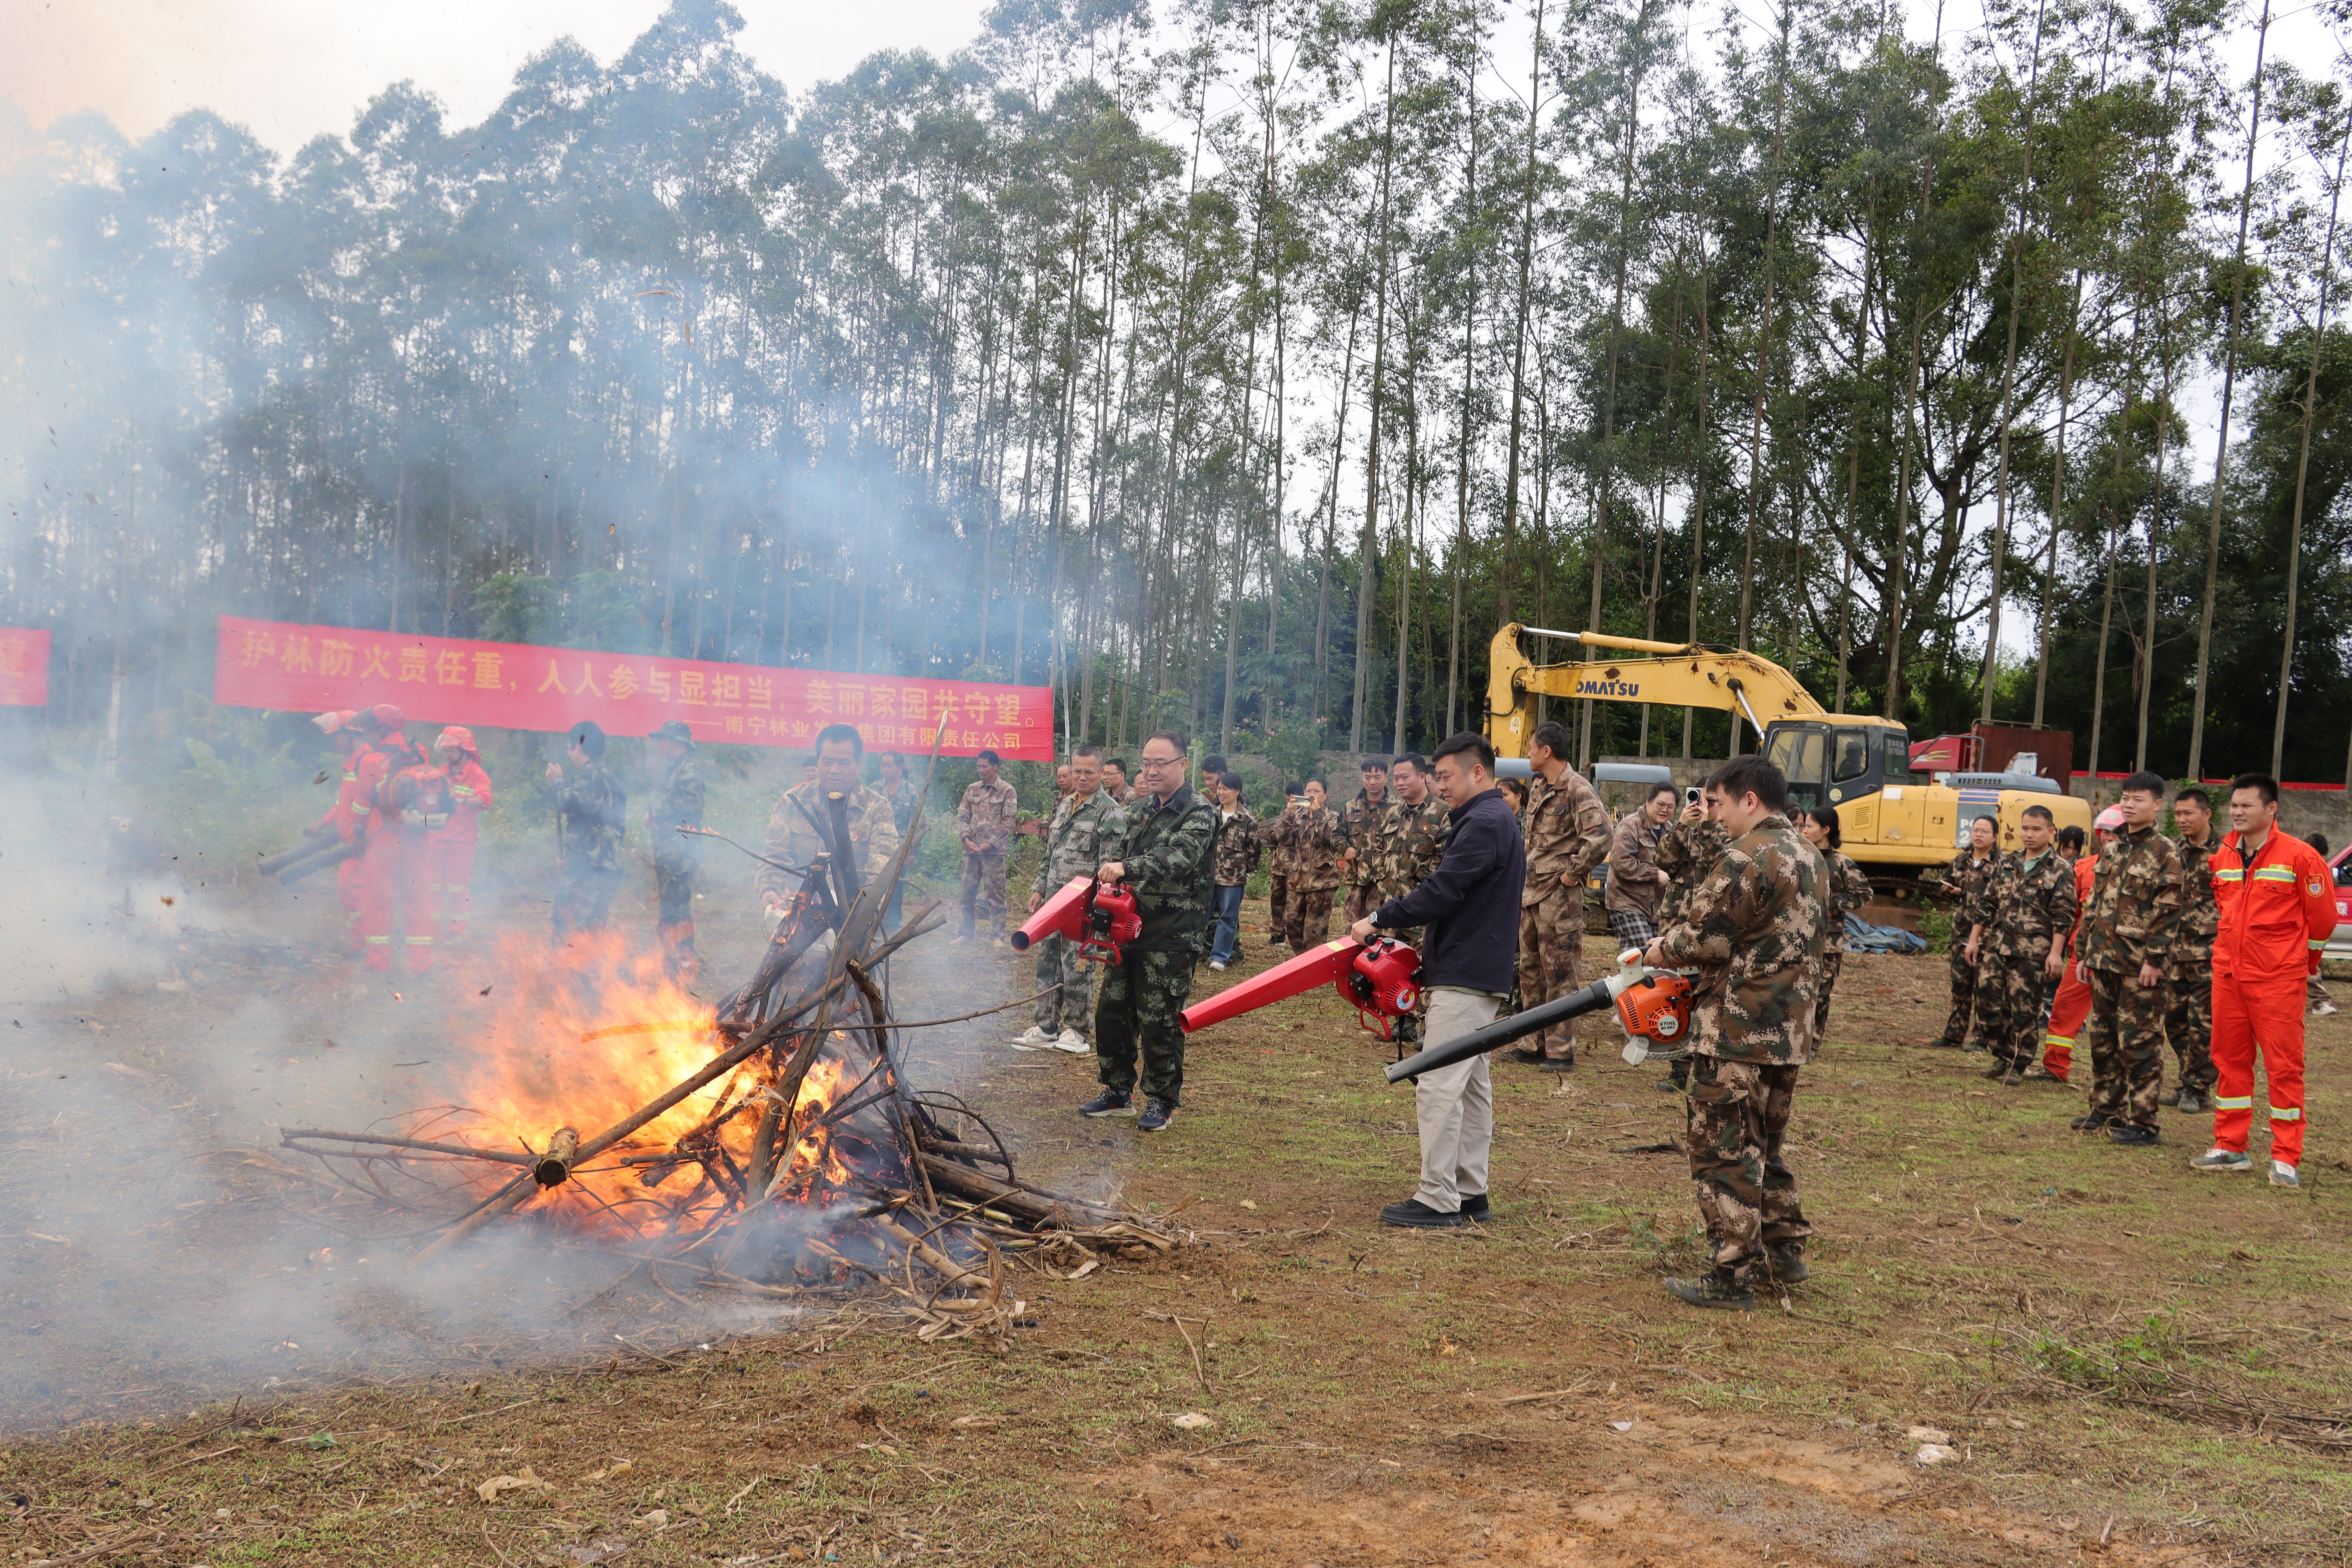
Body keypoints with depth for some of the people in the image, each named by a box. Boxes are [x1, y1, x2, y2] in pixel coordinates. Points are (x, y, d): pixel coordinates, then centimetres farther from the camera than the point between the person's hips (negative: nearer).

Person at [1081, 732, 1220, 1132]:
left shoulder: (1200, 813, -10)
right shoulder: (1141, 809, 13)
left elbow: (1178, 857, -27)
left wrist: (1127, 869, -39)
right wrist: (1105, 876, 0)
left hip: (1172, 938, -7)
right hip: (1131, 930, 7)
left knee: (1159, 1023, -2)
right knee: (1112, 1013, 12)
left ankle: (1162, 1102, 12)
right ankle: (1118, 1092, 26)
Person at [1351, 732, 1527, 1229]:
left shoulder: (1484, 824, -16)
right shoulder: (1495, 819, 19)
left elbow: (1440, 893, -22)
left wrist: (1379, 920, -14)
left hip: (1465, 977, -11)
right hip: (1479, 973, 11)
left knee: (1439, 1085, -11)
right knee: (1472, 1084, 13)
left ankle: (1437, 1201, -9)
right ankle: (1470, 1194, 20)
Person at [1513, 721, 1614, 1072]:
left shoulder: (1577, 789, -15)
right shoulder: (1537, 788, 13)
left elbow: (1601, 835, -28)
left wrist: (1573, 872, -19)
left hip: (1559, 895, -9)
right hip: (1531, 891, 9)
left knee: (1559, 975, -3)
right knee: (1530, 971, 14)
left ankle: (1561, 1051, 3)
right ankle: (1537, 1044, 22)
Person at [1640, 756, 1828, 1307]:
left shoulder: (1746, 859, -17)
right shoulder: (1810, 859, 12)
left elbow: (1705, 938, -19)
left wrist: (1662, 951, 1)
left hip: (1736, 1034, -9)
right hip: (1791, 1031, 9)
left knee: (1724, 1153, -1)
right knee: (1765, 1145, 23)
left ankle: (1731, 1277, 3)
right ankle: (1785, 1248, 31)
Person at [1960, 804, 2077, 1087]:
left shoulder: (2061, 870, -3)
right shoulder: (2007, 864, 11)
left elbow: (2063, 915, -7)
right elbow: (1986, 904, 15)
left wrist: (2056, 952, -14)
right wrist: (1974, 939, 11)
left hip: (2033, 954, -5)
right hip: (1997, 947, 5)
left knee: (2025, 1012, 1)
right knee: (1988, 1004, 4)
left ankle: (2019, 1066, 15)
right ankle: (2004, 1057, 22)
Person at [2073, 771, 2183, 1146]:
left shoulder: (2166, 853, -7)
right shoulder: (2112, 847, 14)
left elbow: (2169, 912, -12)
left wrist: (2154, 959, -17)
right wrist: (2084, 952, 14)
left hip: (2140, 964, -7)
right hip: (2104, 960, 7)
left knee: (2140, 1043, -4)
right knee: (2102, 1039, 13)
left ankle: (2143, 1122, 2)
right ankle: (2107, 1111, 24)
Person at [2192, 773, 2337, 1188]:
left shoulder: (2299, 856, -9)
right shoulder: (2223, 857, 8)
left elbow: (2322, 916, -1)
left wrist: (2304, 961, 9)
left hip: (2278, 980, -6)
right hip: (2228, 974, 6)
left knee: (2284, 1065, -2)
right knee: (2230, 1060, 10)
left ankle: (2286, 1159, 3)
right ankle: (2231, 1148, 20)